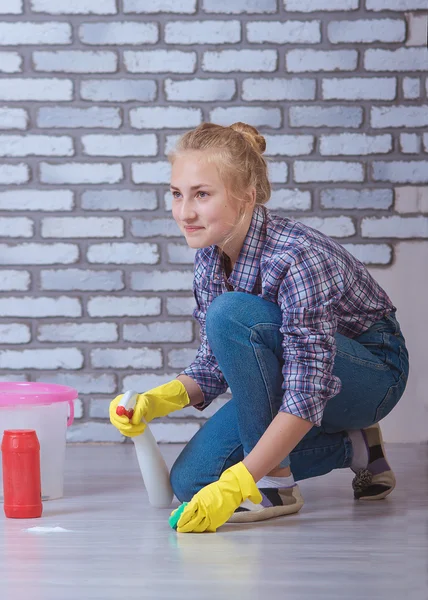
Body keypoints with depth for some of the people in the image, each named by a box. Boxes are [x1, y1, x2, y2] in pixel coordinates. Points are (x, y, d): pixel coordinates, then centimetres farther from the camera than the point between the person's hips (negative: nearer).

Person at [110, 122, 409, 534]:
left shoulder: (297, 259, -33)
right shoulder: (210, 257, -8)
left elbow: (307, 396, -36)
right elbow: (215, 365, 0)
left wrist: (236, 485, -42)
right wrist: (154, 403, -19)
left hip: (374, 370, -8)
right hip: (290, 366, 8)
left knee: (232, 314, -31)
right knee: (190, 481, -5)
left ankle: (276, 485, -19)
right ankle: (351, 447, 11)